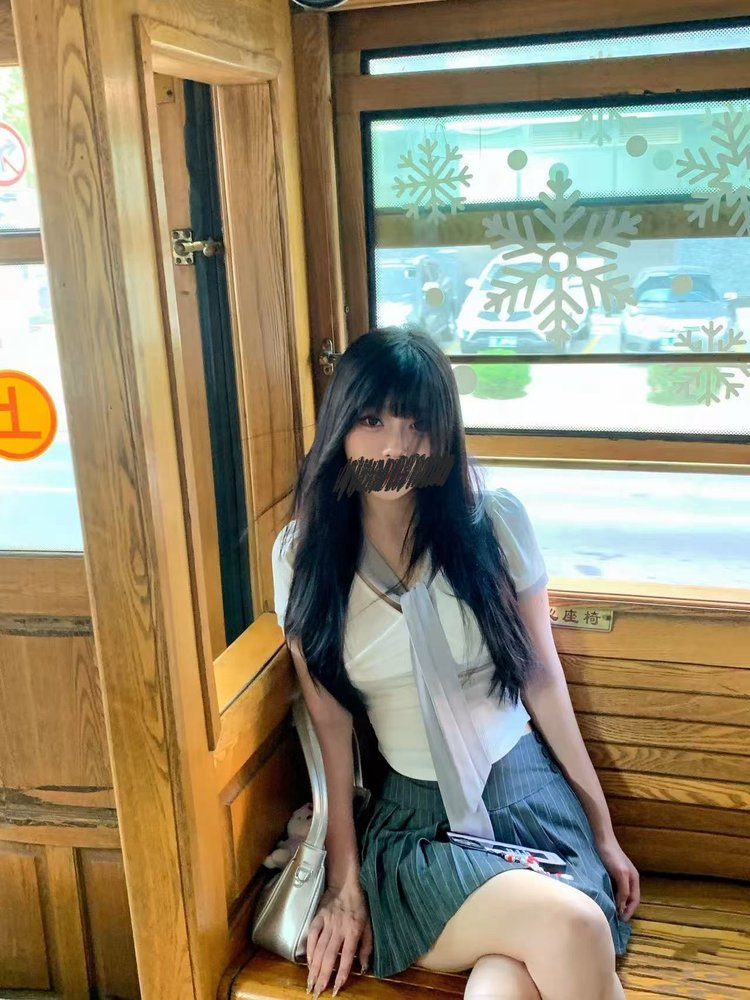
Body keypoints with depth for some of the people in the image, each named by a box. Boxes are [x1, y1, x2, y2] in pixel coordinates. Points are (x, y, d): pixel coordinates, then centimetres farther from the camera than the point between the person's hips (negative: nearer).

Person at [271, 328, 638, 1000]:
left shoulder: (494, 521, -6)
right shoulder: (305, 552, -4)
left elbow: (543, 680, 2)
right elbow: (330, 722, -1)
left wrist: (603, 830, 7)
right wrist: (344, 885, 0)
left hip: (525, 791, 0)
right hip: (413, 818, 0)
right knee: (571, 924, -27)